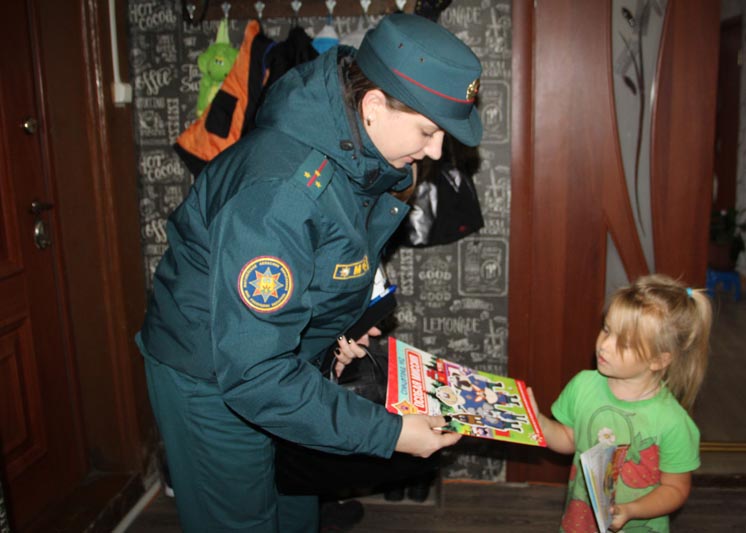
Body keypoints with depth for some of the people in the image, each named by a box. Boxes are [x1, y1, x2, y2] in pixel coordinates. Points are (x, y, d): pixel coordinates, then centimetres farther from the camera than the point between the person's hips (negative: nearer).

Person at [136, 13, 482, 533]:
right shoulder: (282, 191, -37)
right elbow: (254, 372, -36)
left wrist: (341, 323, -3)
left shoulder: (359, 142, -10)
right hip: (213, 377, -7)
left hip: (279, 351, 8)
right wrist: (385, 432, -30)